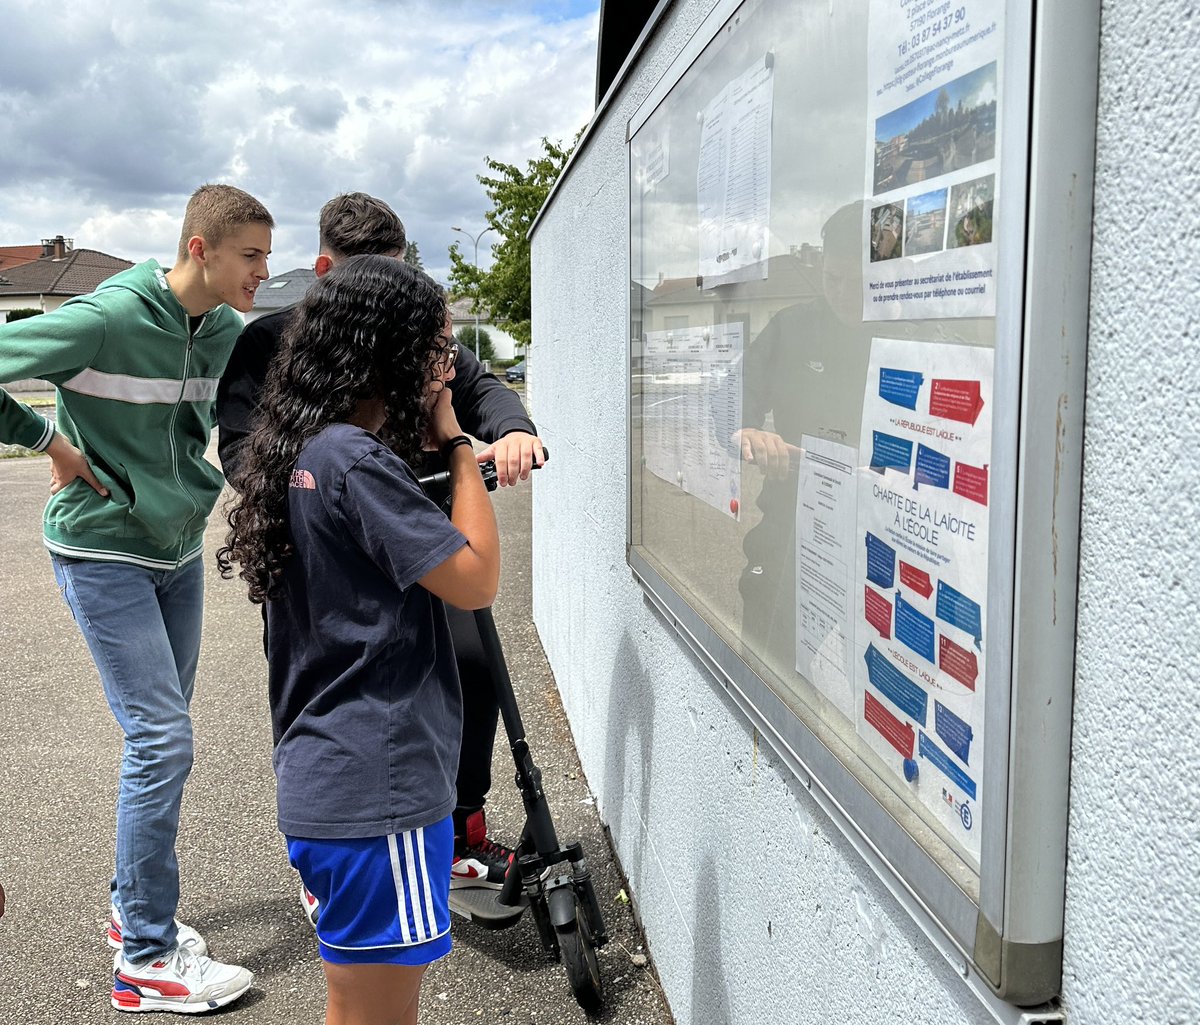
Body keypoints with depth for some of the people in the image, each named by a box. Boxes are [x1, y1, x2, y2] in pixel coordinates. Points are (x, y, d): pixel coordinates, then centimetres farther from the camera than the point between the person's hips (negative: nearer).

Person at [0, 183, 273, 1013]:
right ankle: (146, 960, 2)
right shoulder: (107, 319, -21)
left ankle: (134, 905, 32)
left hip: (179, 550, 7)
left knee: (160, 734, 14)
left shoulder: (225, 331, 1)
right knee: (162, 738, -10)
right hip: (104, 552, -7)